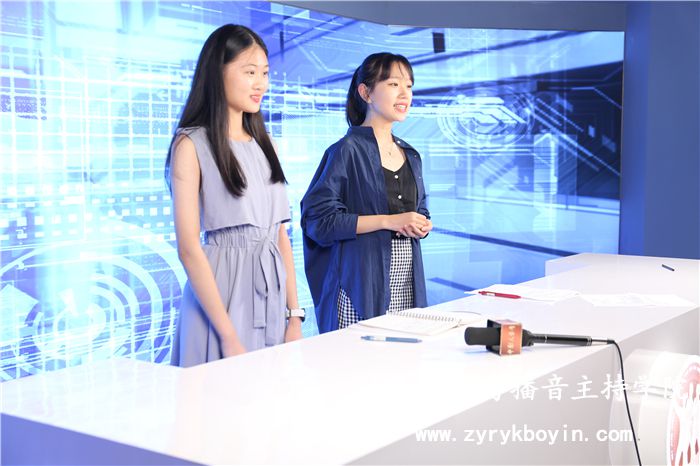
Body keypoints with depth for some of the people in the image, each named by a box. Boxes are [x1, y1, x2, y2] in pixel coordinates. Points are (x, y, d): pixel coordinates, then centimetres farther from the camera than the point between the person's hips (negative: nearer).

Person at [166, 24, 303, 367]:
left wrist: (295, 315, 6)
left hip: (272, 297, 6)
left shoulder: (264, 145, 13)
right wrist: (228, 336, -17)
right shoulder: (192, 144, -7)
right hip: (222, 294, -6)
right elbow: (189, 248, -13)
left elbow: (280, 234, 13)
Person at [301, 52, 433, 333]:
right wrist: (387, 221, -16)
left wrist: (422, 225, 3)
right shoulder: (347, 151, -6)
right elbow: (318, 218, -14)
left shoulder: (410, 155, 15)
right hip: (360, 286, -6)